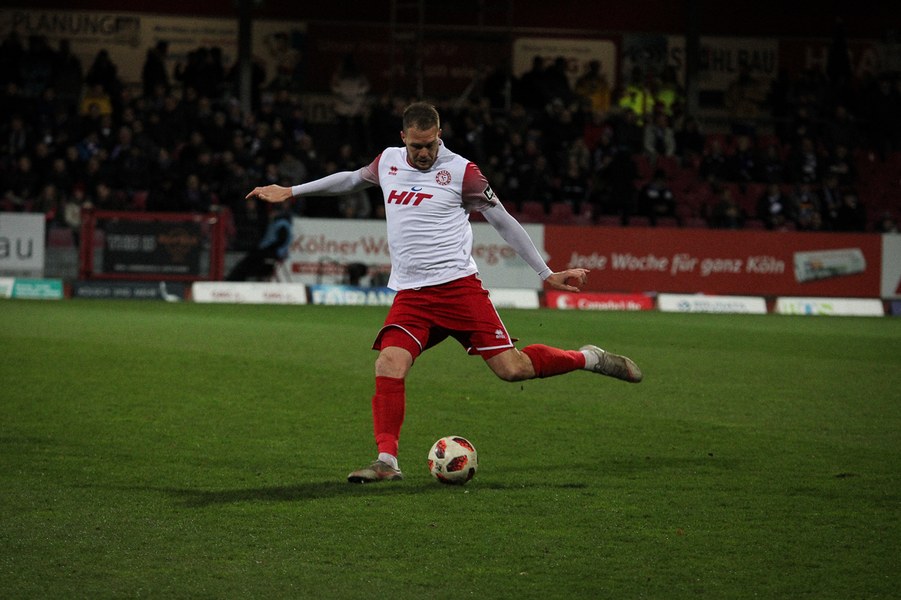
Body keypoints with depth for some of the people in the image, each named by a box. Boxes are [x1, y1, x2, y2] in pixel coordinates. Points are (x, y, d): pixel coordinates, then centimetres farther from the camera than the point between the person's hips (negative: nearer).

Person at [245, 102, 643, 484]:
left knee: (511, 368, -9)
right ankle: (387, 461, -15)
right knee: (389, 364, -20)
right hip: (411, 294, 4)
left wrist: (547, 274, 5)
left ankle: (589, 358, 15)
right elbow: (352, 179, 31)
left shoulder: (460, 170, -3)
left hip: (458, 285, -4)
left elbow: (503, 221, 4)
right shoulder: (388, 161, 10)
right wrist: (291, 192, 37)